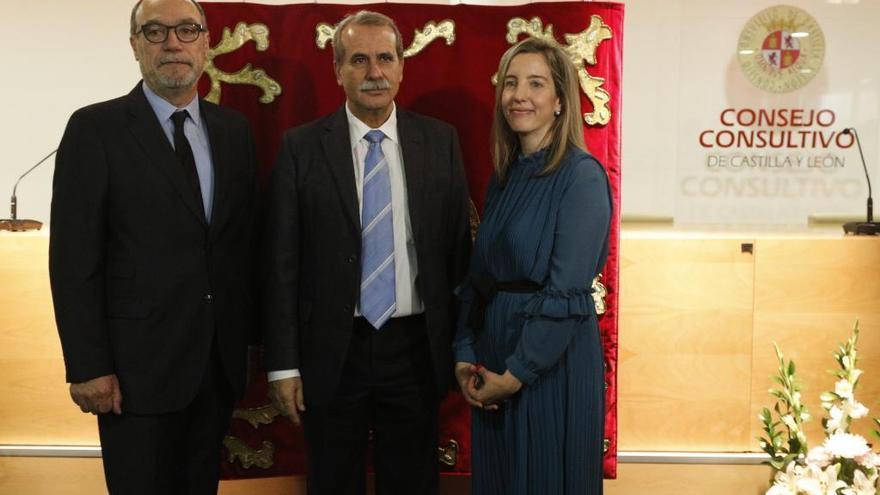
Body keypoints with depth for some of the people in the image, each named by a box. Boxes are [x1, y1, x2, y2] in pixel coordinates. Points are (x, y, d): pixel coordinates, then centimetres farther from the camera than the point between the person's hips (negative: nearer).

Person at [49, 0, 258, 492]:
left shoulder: (234, 130, 7)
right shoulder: (95, 128, -7)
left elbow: (247, 238, 10)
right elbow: (74, 258, -10)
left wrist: (248, 333, 6)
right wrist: (88, 366, -13)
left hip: (220, 357, 4)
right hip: (138, 362, -4)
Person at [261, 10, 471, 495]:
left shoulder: (440, 141, 2)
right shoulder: (301, 147, -4)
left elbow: (458, 246, 5)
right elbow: (281, 264, -4)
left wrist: (462, 346, 5)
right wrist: (282, 364, -6)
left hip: (415, 349, 2)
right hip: (331, 352, -1)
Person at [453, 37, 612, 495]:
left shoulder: (582, 176, -13)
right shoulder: (504, 176, 8)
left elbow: (566, 292, -18)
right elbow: (478, 274, 10)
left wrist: (516, 373, -16)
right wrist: (465, 355, -1)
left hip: (553, 362, -7)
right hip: (493, 348, 7)